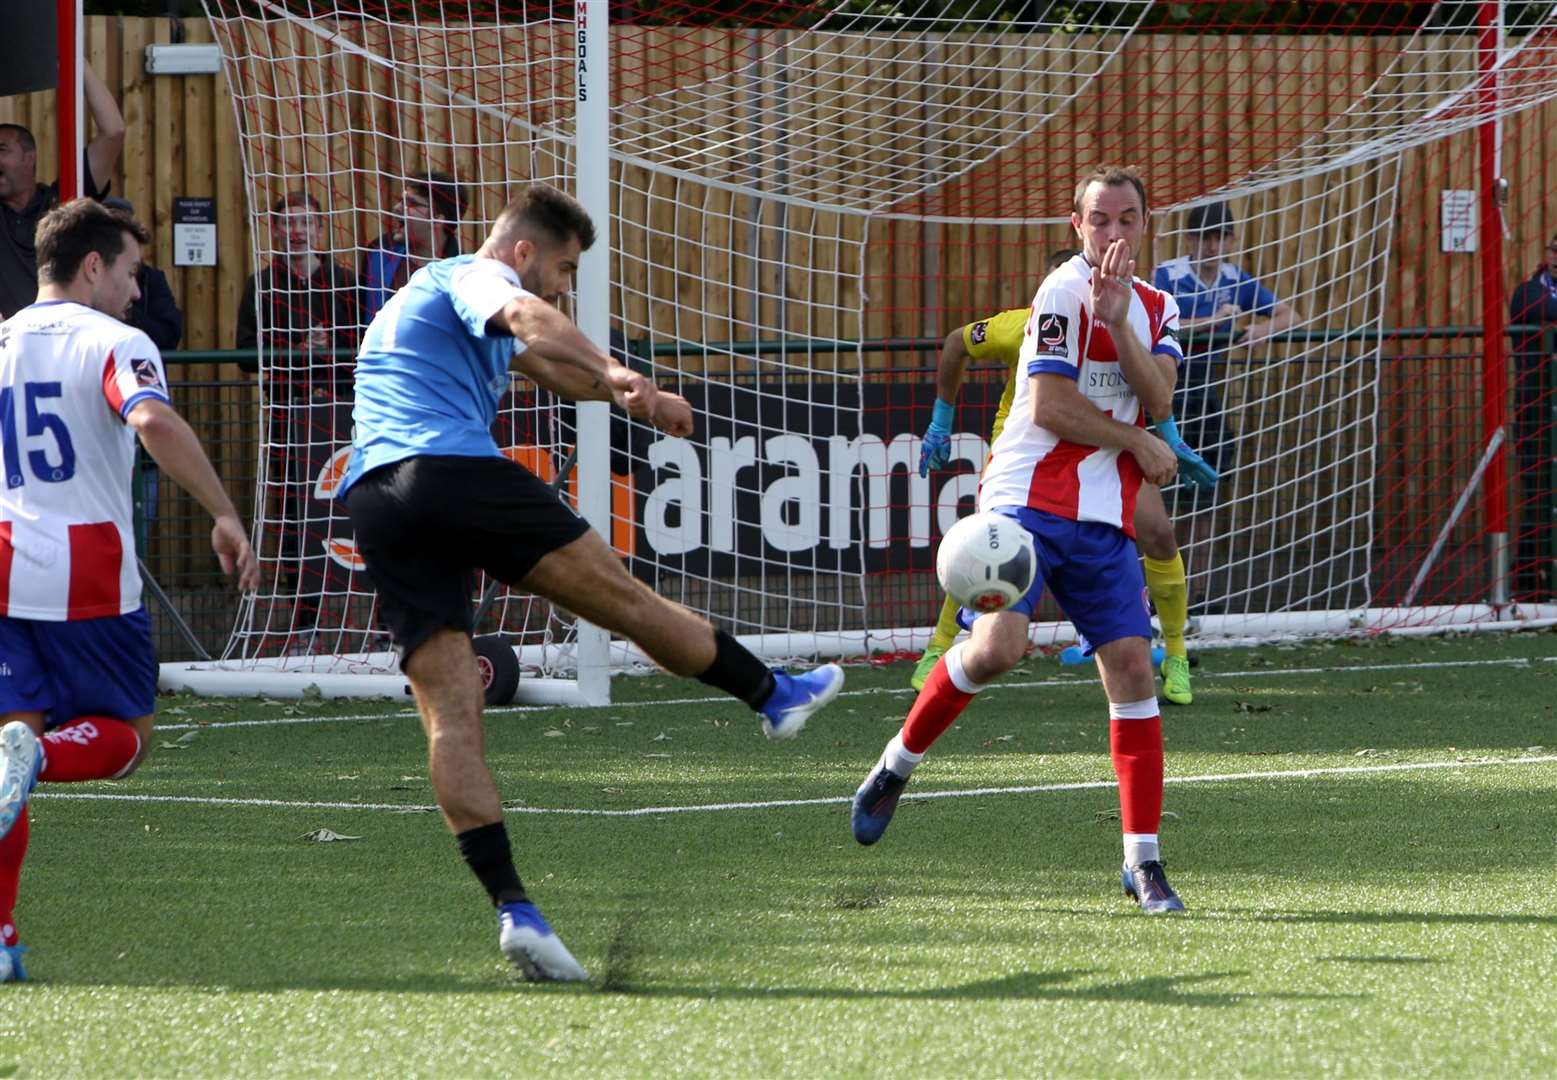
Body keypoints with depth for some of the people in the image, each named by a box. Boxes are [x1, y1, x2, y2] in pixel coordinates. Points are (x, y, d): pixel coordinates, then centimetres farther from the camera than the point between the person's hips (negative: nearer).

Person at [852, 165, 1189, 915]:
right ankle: (898, 763, 3)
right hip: (1028, 500, -6)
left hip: (1104, 518, 6)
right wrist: (1142, 448, -1)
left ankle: (1142, 861, 0)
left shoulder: (1156, 307, 16)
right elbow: (1050, 406, -12)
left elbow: (1158, 397, -2)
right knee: (997, 645, -23)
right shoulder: (1064, 292, -6)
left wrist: (1117, 324, -16)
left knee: (1131, 667, -3)